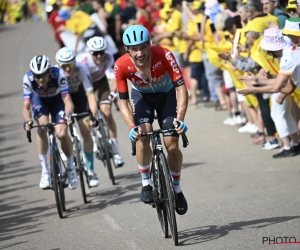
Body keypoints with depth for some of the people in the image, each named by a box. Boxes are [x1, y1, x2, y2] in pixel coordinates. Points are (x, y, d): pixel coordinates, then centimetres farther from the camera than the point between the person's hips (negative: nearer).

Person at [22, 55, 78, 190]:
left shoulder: (58, 74, -37)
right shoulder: (28, 79, -33)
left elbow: (67, 100, -37)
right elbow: (26, 106, -30)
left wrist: (68, 114, -57)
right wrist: (28, 121, -50)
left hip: (57, 100, -1)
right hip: (39, 100, 1)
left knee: (61, 133, -19)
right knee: (42, 127, -27)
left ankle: (70, 167, 8)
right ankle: (45, 171, -17)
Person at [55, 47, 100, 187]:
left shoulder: (81, 69, -34)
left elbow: (90, 94, -37)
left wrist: (94, 115, -48)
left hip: (78, 94, 0)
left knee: (86, 131, -10)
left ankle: (90, 171, -3)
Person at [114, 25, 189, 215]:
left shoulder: (164, 55, -35)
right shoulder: (121, 65, -30)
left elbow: (181, 87, -34)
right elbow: (123, 101, -22)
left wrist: (180, 119, -46)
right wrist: (132, 127, -38)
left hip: (167, 94, -1)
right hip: (142, 96, 1)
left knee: (172, 144, -10)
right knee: (142, 137, -24)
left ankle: (176, 188, 13)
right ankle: (146, 183, -5)